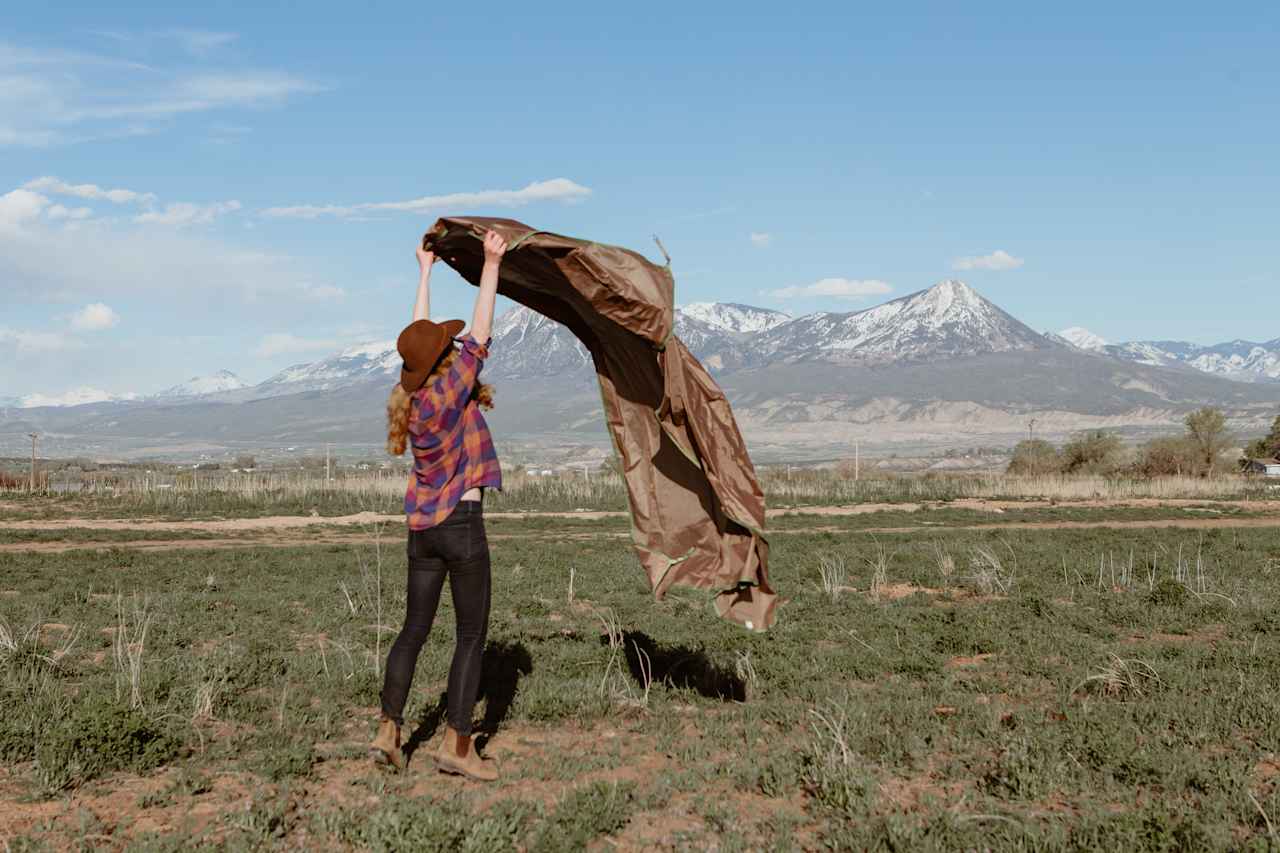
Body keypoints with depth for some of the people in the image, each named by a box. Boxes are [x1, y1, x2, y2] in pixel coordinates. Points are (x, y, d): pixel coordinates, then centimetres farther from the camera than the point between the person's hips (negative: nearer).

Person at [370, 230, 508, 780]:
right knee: (472, 634, 1)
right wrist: (491, 266, -7)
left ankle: (388, 732, 14)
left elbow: (420, 332, 15)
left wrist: (425, 272, 24)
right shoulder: (450, 394, -15)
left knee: (414, 629, 13)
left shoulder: (414, 395, 3)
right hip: (461, 523, -7)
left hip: (421, 526, 7)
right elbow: (479, 334, -12)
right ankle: (456, 745, 3)